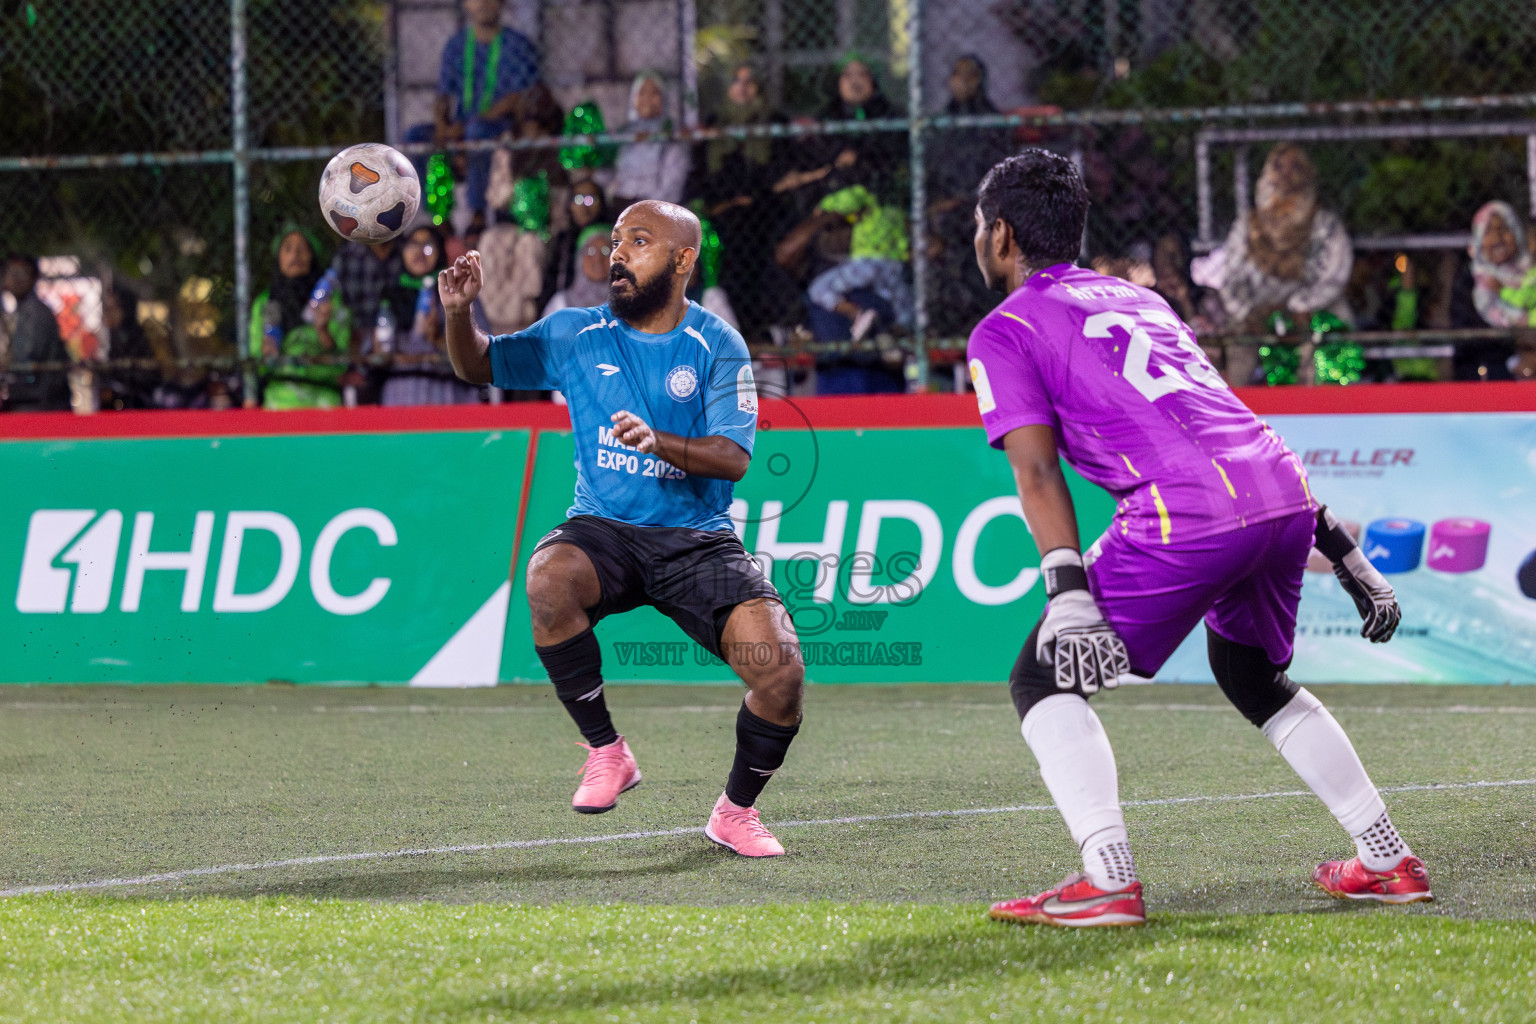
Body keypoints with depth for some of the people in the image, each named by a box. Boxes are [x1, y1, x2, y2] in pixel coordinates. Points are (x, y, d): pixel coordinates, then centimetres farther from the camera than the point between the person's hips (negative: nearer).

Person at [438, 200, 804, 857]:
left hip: (697, 540, -1)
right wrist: (459, 312, -9)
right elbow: (478, 366, 13)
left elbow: (733, 457, -11)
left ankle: (736, 811, 9)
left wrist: (660, 443, -30)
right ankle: (605, 750, -18)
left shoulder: (717, 347, -1)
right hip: (605, 531, 1)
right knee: (549, 579, -36)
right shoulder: (576, 334, 6)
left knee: (782, 671, -20)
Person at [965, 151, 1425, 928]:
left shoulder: (1003, 331, 11)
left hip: (1190, 514, -7)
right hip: (1284, 488, 7)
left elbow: (1037, 470, -4)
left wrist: (1068, 594, -13)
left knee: (1043, 682, 4)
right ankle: (1388, 861, 29)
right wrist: (1339, 549, 28)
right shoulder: (1138, 299, 31)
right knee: (1253, 678, 31)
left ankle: (1108, 881, -13)